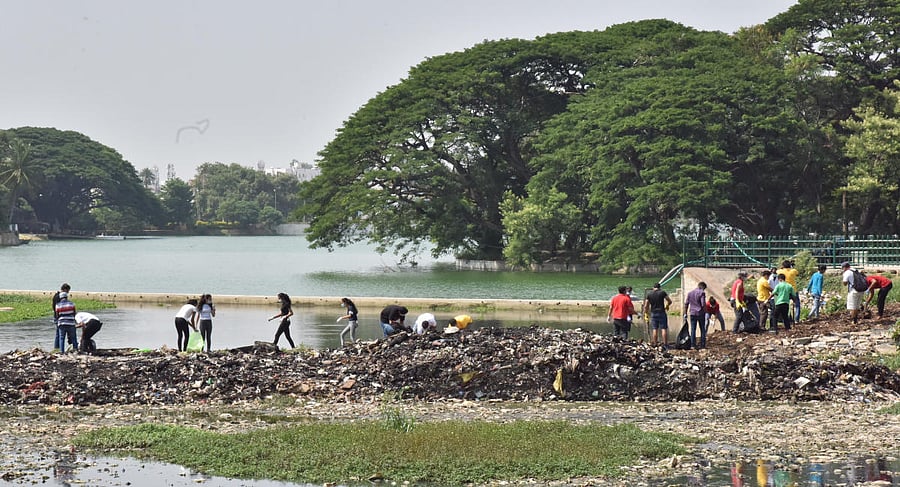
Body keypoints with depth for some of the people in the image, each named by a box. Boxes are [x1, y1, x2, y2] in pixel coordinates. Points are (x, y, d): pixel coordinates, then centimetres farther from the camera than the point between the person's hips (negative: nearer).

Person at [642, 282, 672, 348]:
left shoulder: (649, 294, 3)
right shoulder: (662, 292, -4)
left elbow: (646, 306, 2)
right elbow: (670, 301, 1)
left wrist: (646, 312, 17)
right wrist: (667, 306, 21)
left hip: (653, 313, 2)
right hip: (662, 313, -2)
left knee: (654, 329, 7)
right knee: (664, 329, -1)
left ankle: (655, 344, 7)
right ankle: (665, 344, -4)